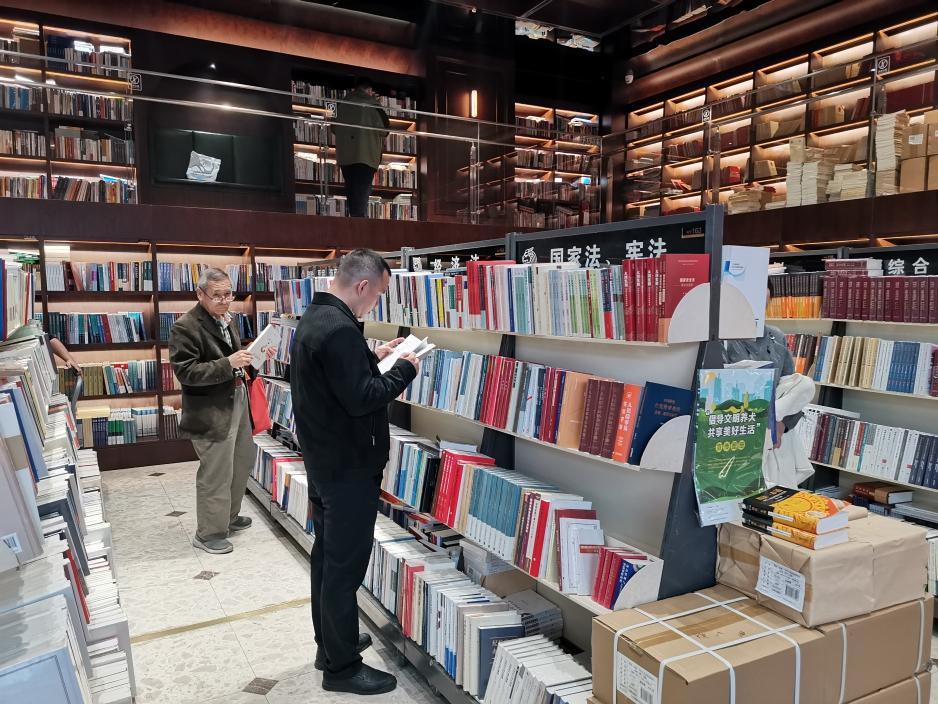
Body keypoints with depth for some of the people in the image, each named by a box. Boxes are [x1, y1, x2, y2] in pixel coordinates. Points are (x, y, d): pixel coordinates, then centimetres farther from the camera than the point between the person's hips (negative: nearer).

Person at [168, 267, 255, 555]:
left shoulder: (226, 319, 11)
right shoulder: (185, 327, -15)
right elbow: (186, 372, -21)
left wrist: (245, 360, 4)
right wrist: (228, 364, -27)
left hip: (237, 402, 9)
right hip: (211, 411, -9)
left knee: (242, 461, 20)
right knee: (216, 473, 0)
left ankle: (229, 515, 39)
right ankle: (208, 533, 17)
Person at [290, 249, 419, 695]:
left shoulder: (315, 318, 8)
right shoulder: (338, 329, -25)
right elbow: (361, 399, -26)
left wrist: (373, 358, 9)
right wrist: (404, 369, -14)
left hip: (323, 461, 11)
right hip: (348, 467, -11)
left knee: (327, 555, 20)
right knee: (345, 565, 1)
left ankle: (330, 644, 35)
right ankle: (342, 668, 15)